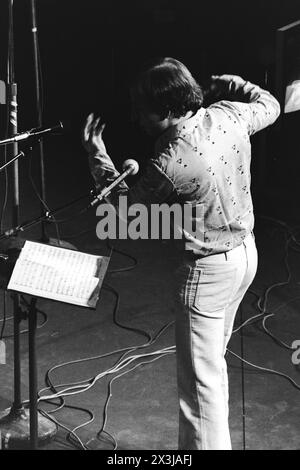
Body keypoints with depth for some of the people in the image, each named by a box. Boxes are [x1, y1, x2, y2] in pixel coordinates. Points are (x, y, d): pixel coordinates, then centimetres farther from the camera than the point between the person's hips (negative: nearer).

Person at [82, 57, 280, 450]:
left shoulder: (170, 164, -26)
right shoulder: (229, 115, -9)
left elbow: (126, 203, -6)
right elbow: (269, 105, 15)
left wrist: (96, 153, 2)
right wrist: (233, 84, 23)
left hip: (209, 270, -9)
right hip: (246, 253, 9)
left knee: (201, 380, 3)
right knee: (213, 363, 23)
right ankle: (210, 439, 37)